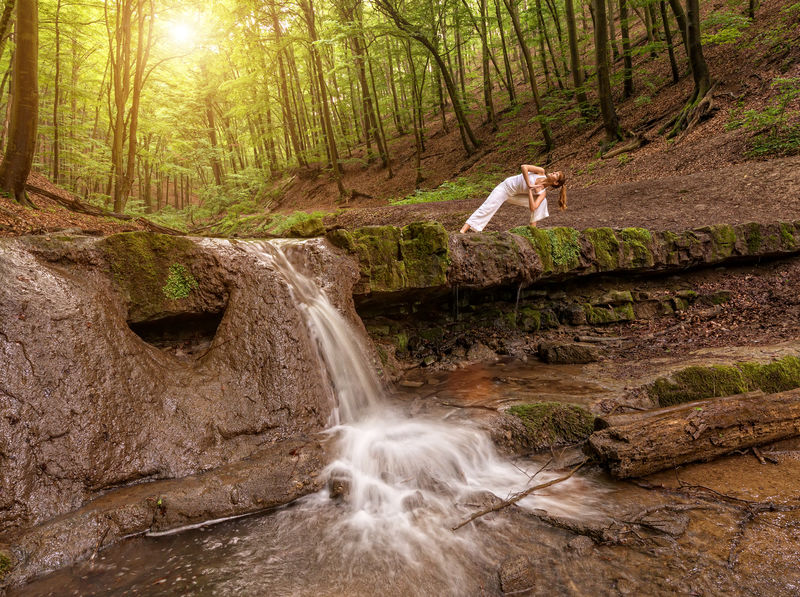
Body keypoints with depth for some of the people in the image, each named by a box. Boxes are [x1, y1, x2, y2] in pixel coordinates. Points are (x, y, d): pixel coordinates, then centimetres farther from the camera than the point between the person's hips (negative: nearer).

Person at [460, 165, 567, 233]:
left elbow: (533, 208, -19)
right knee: (486, 209, -17)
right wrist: (529, 184, -24)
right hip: (506, 186, -4)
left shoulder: (543, 192, -8)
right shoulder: (541, 172, -13)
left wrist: (530, 190, -24)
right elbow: (524, 167, -23)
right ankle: (462, 231, -22)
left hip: (515, 195, 4)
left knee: (541, 201, -8)